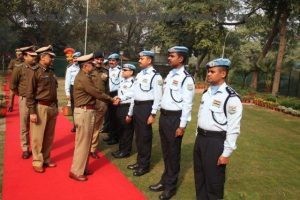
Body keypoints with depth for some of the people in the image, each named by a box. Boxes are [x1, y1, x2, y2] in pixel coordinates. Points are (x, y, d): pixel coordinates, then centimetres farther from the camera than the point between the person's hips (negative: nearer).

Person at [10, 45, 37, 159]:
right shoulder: (19, 69, -6)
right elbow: (13, 85, 2)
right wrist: (22, 95, 9)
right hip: (25, 100, -2)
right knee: (24, 127, 7)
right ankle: (25, 149, 19)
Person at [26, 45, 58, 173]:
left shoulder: (51, 71, 11)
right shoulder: (34, 72, -10)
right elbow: (29, 93, -13)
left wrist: (56, 107, 14)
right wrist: (32, 112, -16)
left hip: (52, 107, 7)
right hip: (40, 107, -7)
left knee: (49, 136, 14)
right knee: (38, 137, 4)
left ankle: (46, 159, 28)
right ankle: (37, 162, 18)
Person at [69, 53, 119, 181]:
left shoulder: (84, 76, 15)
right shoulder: (84, 78, -18)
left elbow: (94, 93, 13)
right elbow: (97, 94, -16)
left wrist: (110, 99, 6)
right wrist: (112, 100, -4)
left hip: (86, 111, 10)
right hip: (84, 112, -10)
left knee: (85, 141, 17)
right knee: (83, 142, -2)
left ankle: (82, 168, 28)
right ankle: (76, 171, 9)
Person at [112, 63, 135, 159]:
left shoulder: (134, 82, -16)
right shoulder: (122, 81, 13)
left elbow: (131, 96, -23)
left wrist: (120, 99, -17)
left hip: (128, 108, -9)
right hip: (120, 107, 9)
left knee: (127, 130, 2)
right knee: (121, 129, 18)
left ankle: (126, 151, 14)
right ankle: (121, 149, 30)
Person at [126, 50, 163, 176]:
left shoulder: (155, 76, -10)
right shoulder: (139, 75, 14)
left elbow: (158, 97, -15)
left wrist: (153, 114, -20)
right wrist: (130, 113, 19)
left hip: (146, 107, -8)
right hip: (137, 107, 8)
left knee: (145, 137, 2)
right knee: (138, 136, 17)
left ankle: (145, 165, 17)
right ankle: (139, 162, 32)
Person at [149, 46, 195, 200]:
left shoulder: (186, 78, -15)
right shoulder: (170, 75, 10)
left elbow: (187, 104, -17)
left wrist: (182, 125, -17)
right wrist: (162, 116, 14)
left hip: (175, 118, -8)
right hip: (164, 116, 8)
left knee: (173, 153, 8)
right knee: (165, 151, 20)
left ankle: (170, 186, 26)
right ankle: (165, 180, 38)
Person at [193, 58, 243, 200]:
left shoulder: (231, 97, -17)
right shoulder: (206, 93, 9)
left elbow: (233, 128, -17)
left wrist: (226, 153, -16)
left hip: (216, 141, -8)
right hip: (201, 138, 8)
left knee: (213, 180, 8)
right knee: (199, 176, 21)